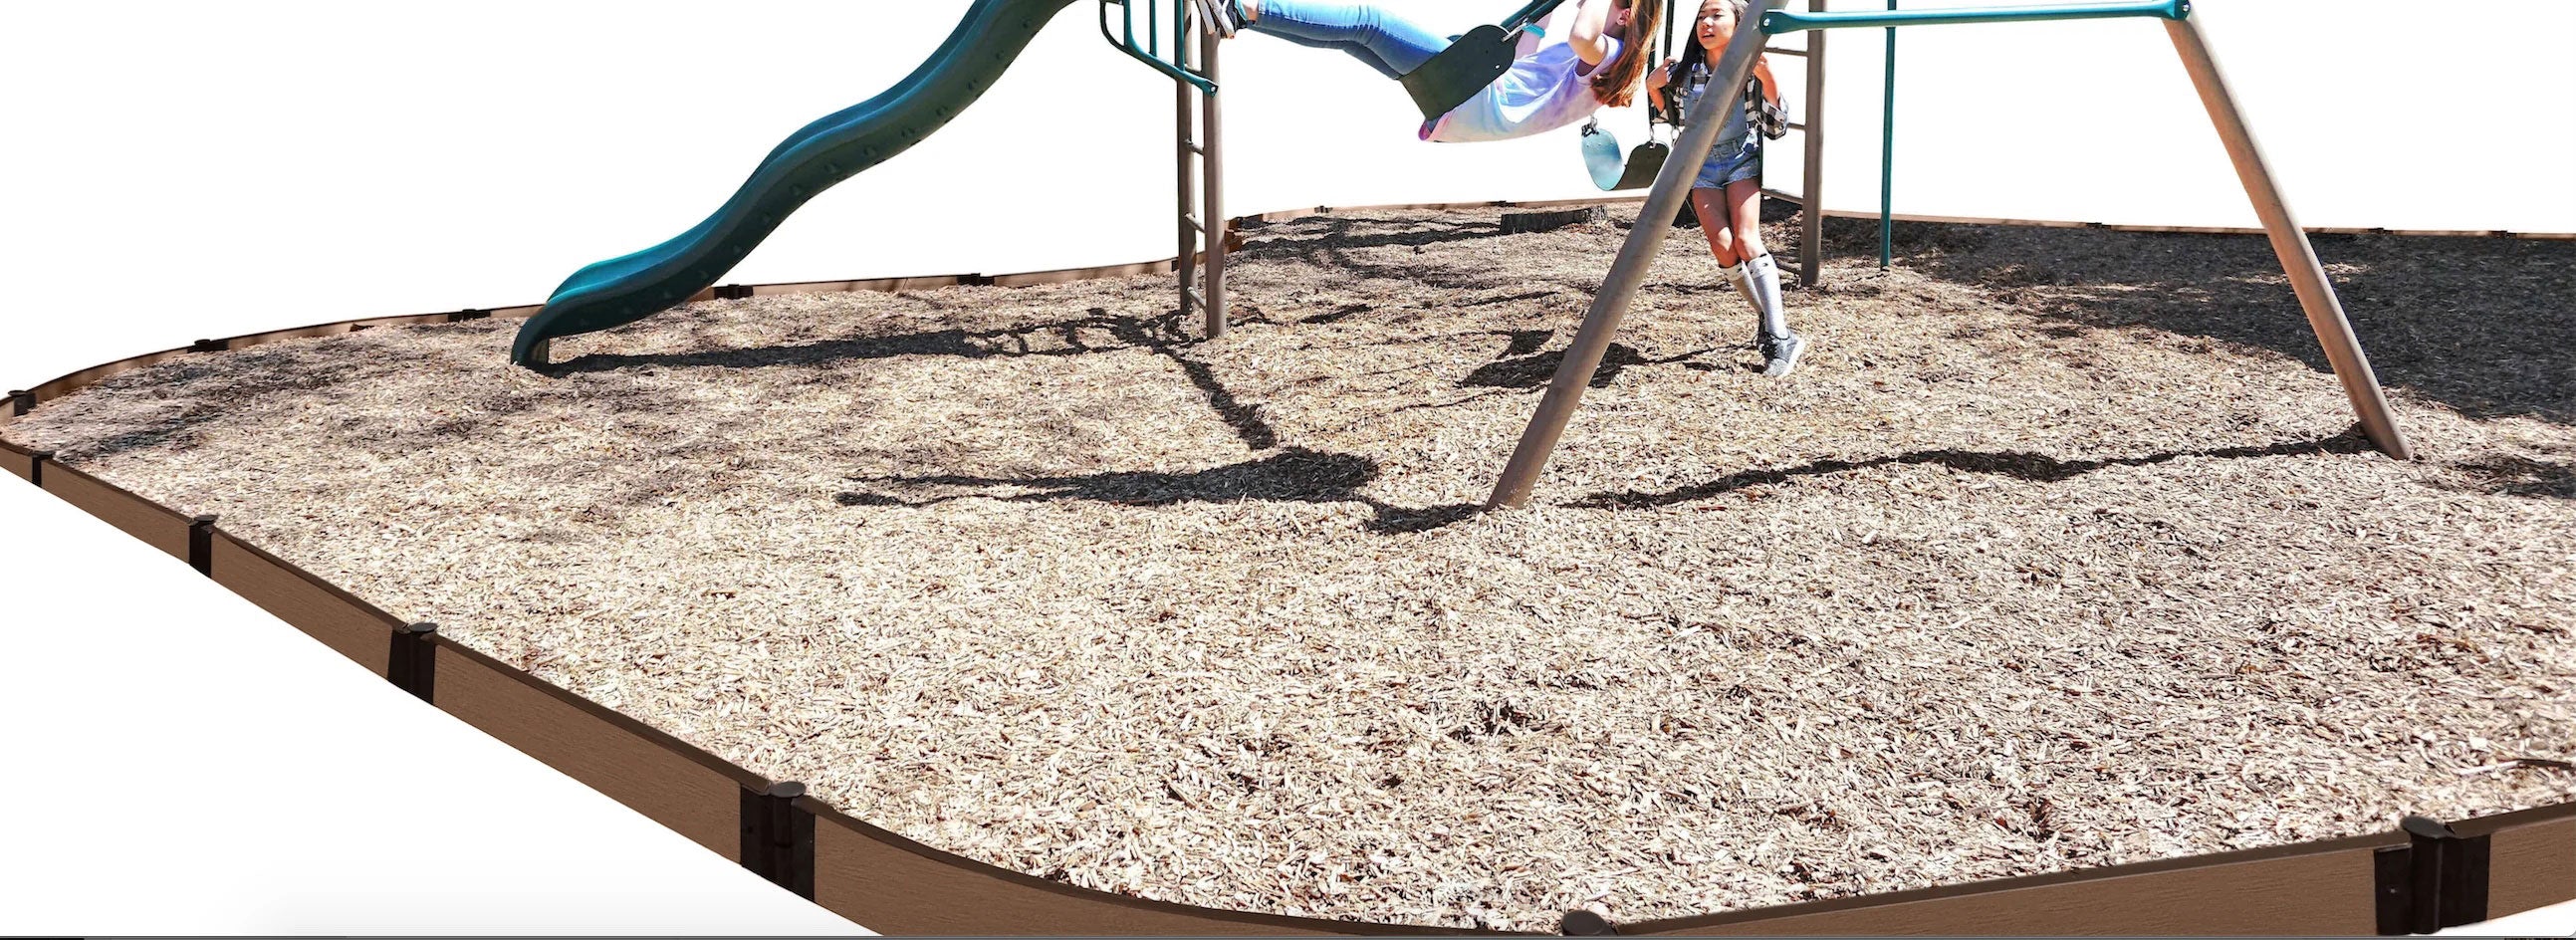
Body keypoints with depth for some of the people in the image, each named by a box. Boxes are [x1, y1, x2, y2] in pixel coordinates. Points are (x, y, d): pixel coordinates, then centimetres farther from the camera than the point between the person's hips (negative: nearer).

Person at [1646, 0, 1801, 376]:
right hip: (1700, 164, 3)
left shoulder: (1750, 67, -11)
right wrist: (1653, 87, -9)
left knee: (1746, 240, -21)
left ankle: (1780, 338, -22)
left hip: (1741, 158, -3)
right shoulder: (1684, 71, -5)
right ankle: (1766, 318, 5)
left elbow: (1775, 117, -10)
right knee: (1722, 246, -14)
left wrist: (1766, 77, -26)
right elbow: (1666, 115, 11)